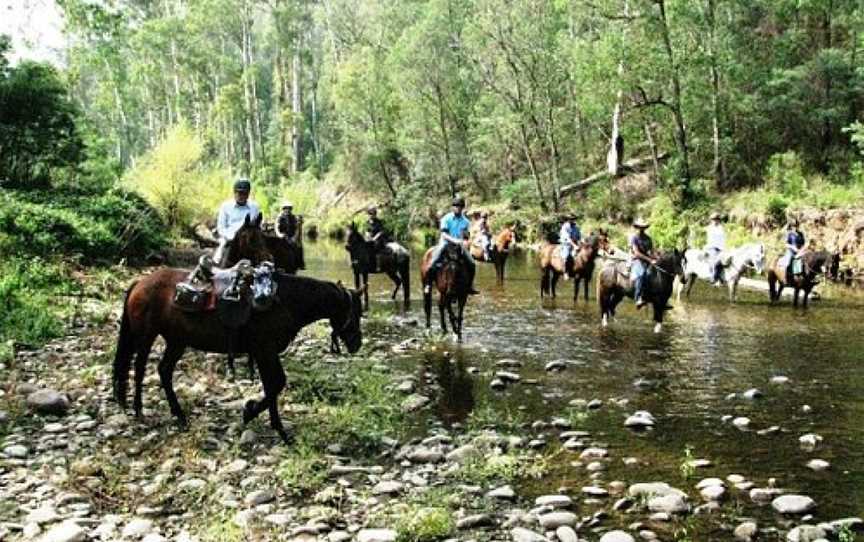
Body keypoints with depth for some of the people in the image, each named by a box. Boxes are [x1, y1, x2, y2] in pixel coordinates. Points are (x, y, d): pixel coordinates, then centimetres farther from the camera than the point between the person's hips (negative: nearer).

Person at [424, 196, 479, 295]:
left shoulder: (465, 221, 7)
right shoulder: (446, 218, -4)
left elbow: (465, 237, 7)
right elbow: (444, 234, -12)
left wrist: (464, 243, -15)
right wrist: (453, 240, -27)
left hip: (459, 246, 3)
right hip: (445, 243, -3)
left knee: (472, 264, -7)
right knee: (433, 264, -22)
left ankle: (469, 286, 11)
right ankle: (428, 285, -6)